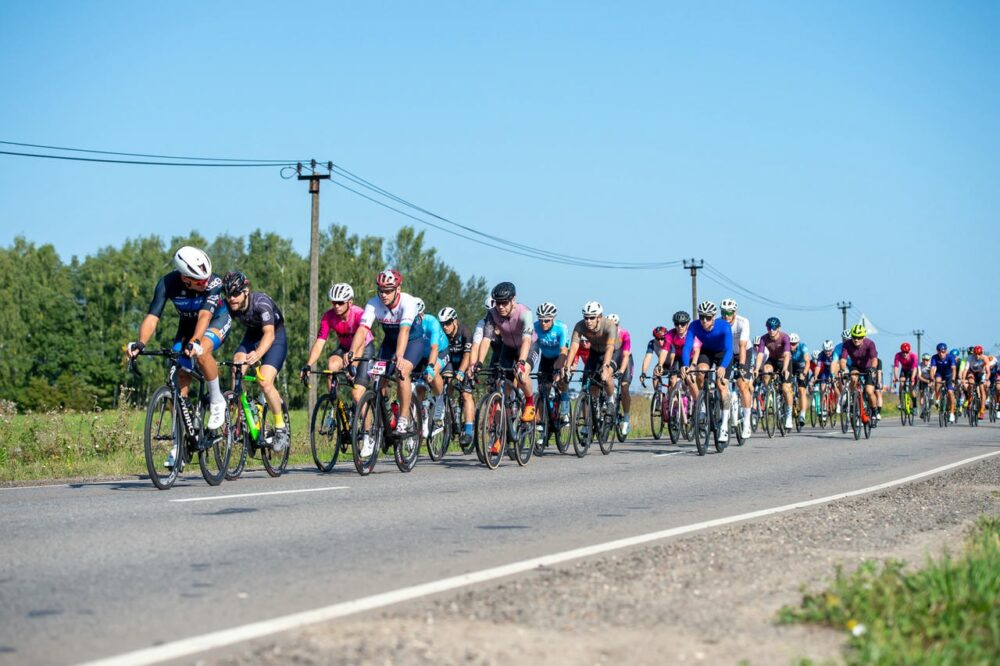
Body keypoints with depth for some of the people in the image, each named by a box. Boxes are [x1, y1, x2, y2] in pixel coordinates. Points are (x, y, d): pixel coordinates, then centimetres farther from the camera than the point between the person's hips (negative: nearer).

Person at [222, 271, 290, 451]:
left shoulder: (261, 302, -34)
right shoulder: (227, 306, -19)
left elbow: (269, 334, -44)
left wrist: (257, 354, -63)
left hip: (275, 337, -5)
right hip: (252, 336, 5)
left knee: (264, 381, -23)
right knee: (236, 370, -22)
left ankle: (281, 428, -6)